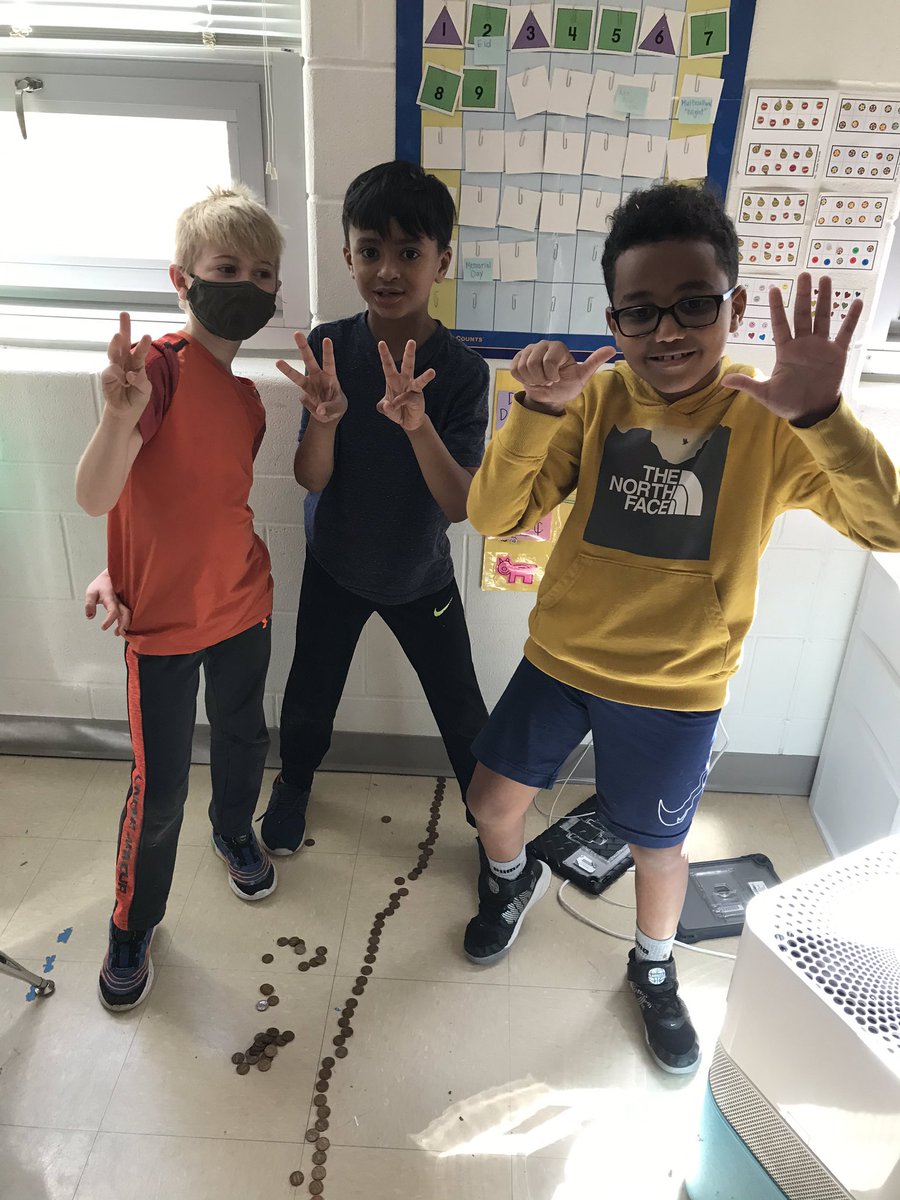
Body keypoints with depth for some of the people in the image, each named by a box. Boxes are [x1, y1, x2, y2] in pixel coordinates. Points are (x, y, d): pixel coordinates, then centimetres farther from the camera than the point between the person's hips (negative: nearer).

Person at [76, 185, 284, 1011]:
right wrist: (119, 415, -42)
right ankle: (133, 925, 30)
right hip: (162, 620, -6)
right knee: (159, 787, 5)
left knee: (244, 737, 22)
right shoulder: (160, 365, -16)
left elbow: (212, 501, 11)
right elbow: (95, 498, -25)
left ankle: (235, 830, 52)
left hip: (243, 605, 6)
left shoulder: (246, 394, 5)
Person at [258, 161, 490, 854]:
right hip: (334, 568, 2)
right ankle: (295, 780, 50)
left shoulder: (462, 370, -20)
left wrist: (418, 424, -42)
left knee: (462, 713, 9)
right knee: (310, 698, 17)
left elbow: (460, 504, -25)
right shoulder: (329, 348, -15)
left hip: (422, 576, -1)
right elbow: (310, 478, -17)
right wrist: (325, 418, -38)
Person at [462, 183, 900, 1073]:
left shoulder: (769, 420, -13)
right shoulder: (596, 401, -8)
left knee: (658, 847, 15)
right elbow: (493, 517, -14)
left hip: (677, 688, -1)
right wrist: (537, 411, -29)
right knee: (493, 800, 12)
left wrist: (822, 415, -39)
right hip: (559, 659, 2)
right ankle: (514, 879, 49)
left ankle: (654, 970, 49)